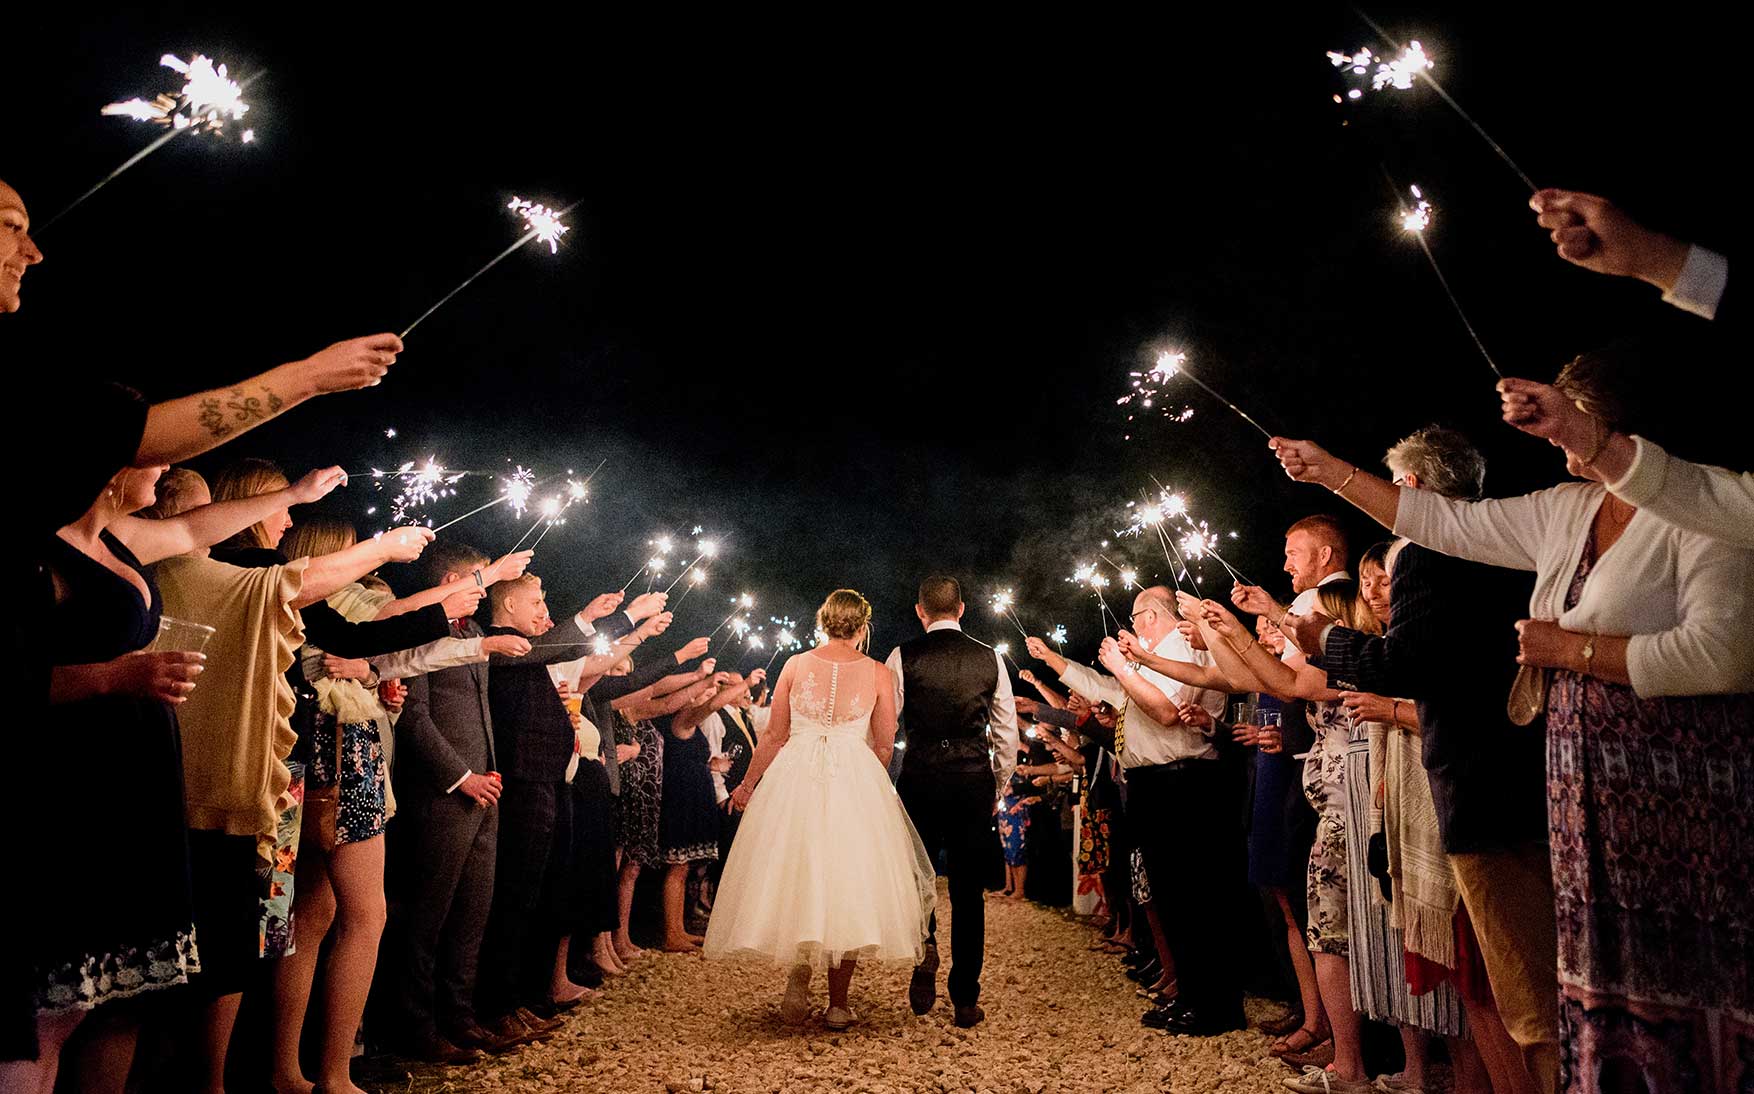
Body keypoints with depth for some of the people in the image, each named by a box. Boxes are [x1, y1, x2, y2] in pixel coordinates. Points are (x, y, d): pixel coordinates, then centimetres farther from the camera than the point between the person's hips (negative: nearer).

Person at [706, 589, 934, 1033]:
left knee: (796, 874, 15)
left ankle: (798, 972, 1)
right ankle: (838, 1003, 11)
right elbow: (884, 746, 4)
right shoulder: (878, 673, -1)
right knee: (848, 882, 7)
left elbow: (774, 736, 5)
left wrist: (748, 785, 17)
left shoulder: (796, 665, 2)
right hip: (856, 781, -1)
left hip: (794, 780, 1)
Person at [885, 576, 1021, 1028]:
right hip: (975, 783, 1)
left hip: (920, 780, -1)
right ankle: (966, 1001, 15)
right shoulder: (990, 658, 4)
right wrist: (998, 789, 18)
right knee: (968, 892, 10)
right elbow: (1007, 735, 7)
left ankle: (925, 948, -5)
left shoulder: (903, 657, -1)